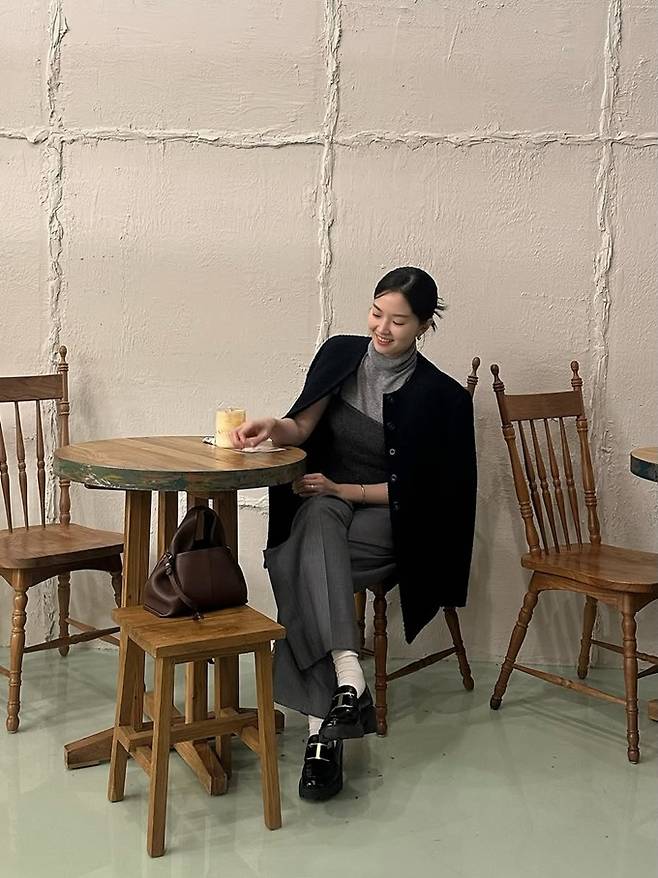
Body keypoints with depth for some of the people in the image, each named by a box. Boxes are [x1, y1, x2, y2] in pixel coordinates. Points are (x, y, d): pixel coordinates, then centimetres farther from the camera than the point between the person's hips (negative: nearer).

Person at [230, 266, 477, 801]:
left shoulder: (438, 396, -7)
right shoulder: (341, 355, 4)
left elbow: (415, 490, -5)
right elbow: (303, 425, -3)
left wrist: (344, 489, -11)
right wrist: (272, 428, -24)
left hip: (385, 520, -3)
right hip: (323, 502, 3)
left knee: (295, 563, -32)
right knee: (318, 521, -35)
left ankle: (322, 730, -35)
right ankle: (348, 678, -45)